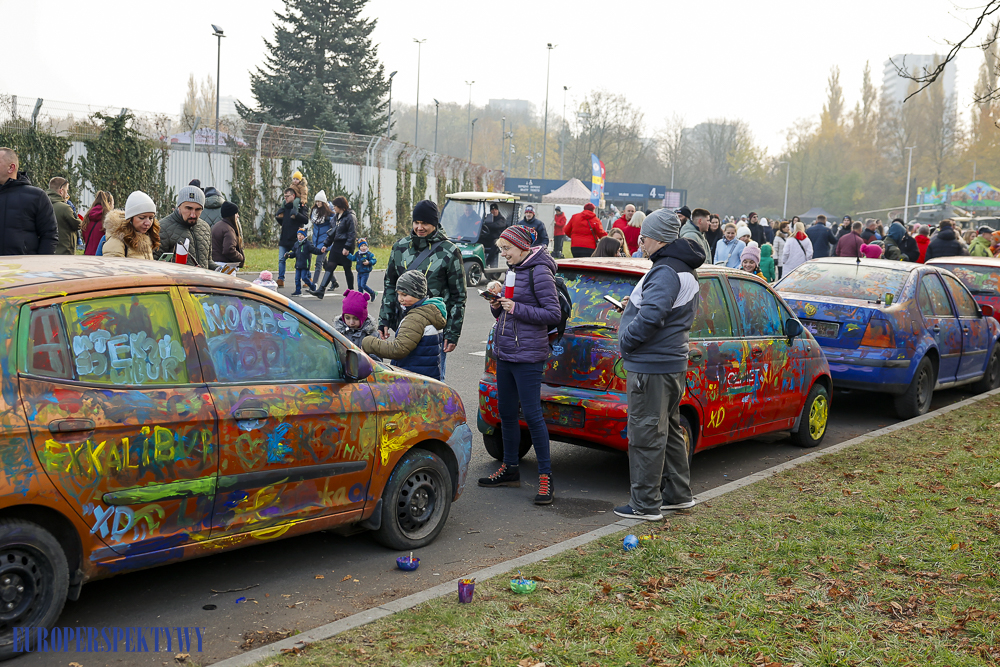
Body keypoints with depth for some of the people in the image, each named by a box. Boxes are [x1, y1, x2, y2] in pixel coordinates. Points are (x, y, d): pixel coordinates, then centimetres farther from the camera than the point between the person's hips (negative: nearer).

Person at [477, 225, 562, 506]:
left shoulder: (539, 272, -12)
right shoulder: (514, 270, 14)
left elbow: (553, 314, -15)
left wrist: (517, 308, -19)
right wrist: (497, 307, 0)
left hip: (527, 356, -9)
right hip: (504, 353, 9)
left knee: (532, 414, -6)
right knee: (506, 412, 14)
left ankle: (546, 477, 1)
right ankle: (510, 469, 26)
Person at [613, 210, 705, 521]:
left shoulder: (666, 272, -19)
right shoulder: (684, 270, 15)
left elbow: (651, 317, -30)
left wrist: (626, 341, -16)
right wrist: (635, 303, 12)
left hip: (651, 367, -11)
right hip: (672, 361, 11)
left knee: (646, 435, -3)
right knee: (668, 430, 20)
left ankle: (645, 504, 3)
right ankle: (678, 493, 30)